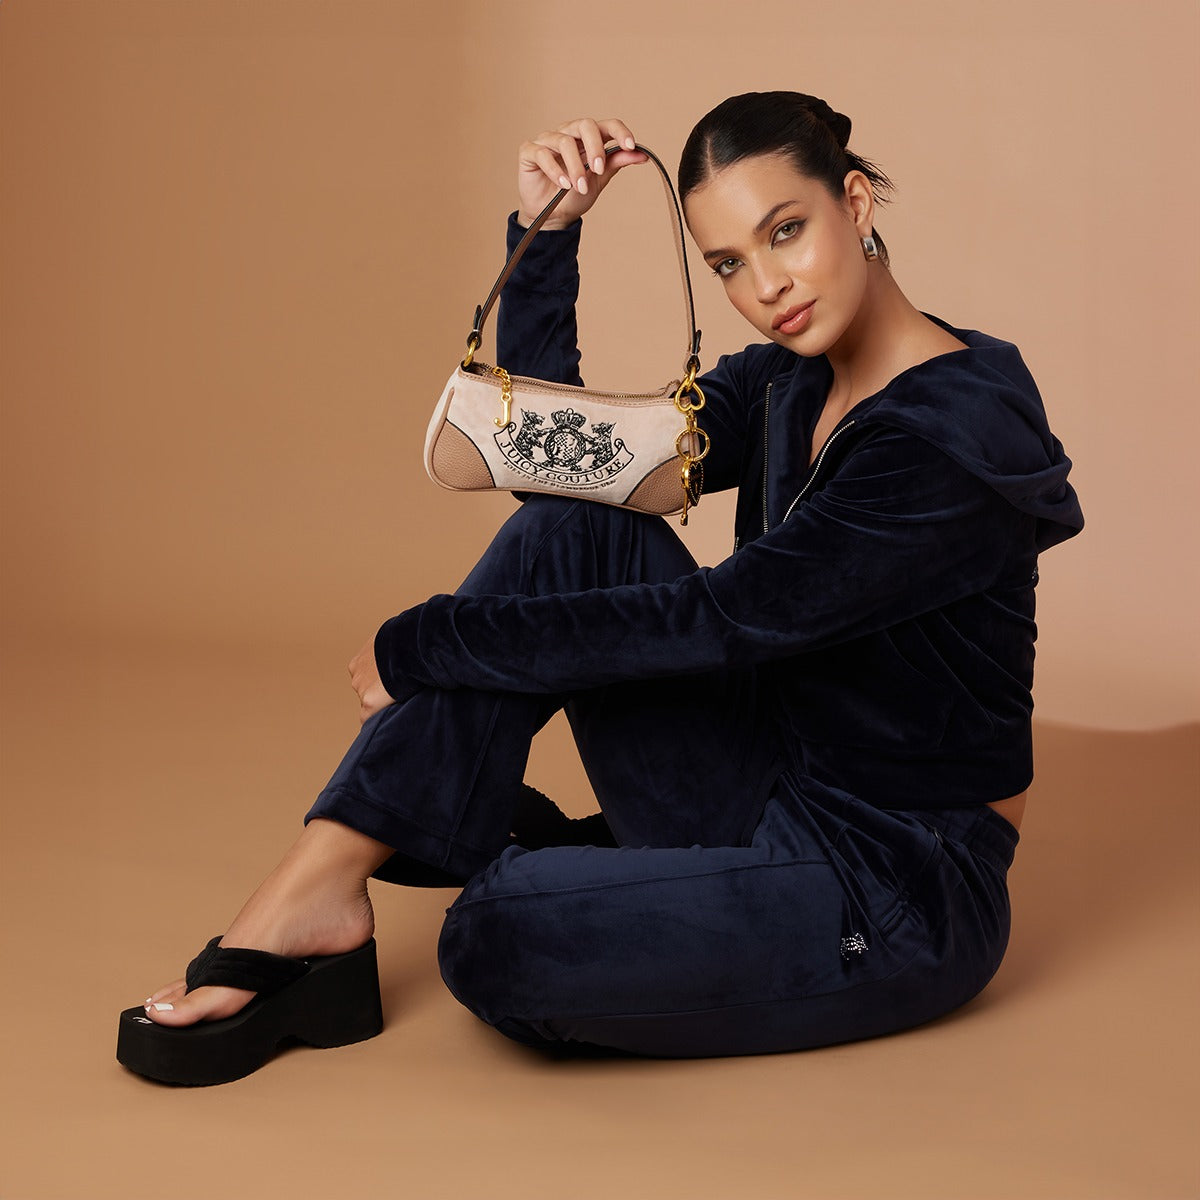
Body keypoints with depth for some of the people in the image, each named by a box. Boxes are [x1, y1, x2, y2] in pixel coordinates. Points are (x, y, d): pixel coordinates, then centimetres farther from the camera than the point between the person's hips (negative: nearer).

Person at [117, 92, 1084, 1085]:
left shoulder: (959, 430, -21)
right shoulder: (785, 387, 5)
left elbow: (716, 623, -25)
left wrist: (420, 647, -18)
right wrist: (545, 233, -9)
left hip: (900, 900, -7)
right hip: (780, 807, 8)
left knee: (500, 939, -29)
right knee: (574, 527, -11)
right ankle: (315, 891, -10)